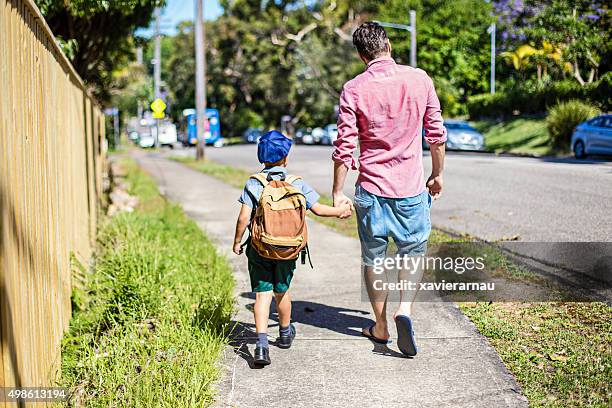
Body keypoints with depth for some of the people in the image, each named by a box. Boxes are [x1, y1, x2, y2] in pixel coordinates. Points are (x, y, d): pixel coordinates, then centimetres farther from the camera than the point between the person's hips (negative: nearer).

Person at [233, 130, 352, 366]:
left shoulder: (254, 183, -6)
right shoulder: (297, 183, -1)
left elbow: (244, 217, -11)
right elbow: (317, 209, 4)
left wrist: (237, 241, 3)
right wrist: (339, 211, 21)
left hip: (259, 249, -2)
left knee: (262, 294, -1)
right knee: (281, 291, 20)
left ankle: (262, 343, -17)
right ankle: (285, 334, 41)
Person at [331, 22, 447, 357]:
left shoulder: (354, 90, -8)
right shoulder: (419, 79, -3)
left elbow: (344, 147, -8)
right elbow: (436, 134, 3)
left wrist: (337, 192, 1)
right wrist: (437, 174, 16)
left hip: (371, 189, 0)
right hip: (411, 189, 1)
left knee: (373, 258, 14)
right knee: (414, 251, 16)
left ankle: (380, 327, 24)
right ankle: (404, 309, -6)